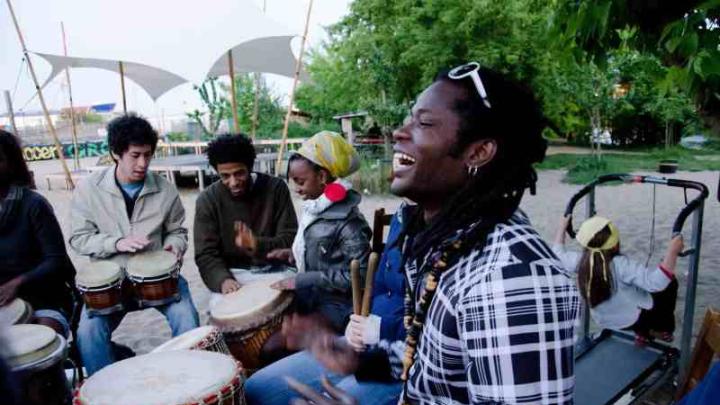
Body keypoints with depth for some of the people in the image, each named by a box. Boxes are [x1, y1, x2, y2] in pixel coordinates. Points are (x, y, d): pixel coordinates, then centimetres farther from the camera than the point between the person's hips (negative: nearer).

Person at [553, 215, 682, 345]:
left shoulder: (579, 261, -19)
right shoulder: (621, 265, -35)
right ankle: (661, 329, 27)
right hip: (633, 319, -5)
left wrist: (562, 226, 10)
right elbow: (655, 282, -39)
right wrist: (672, 252, -37)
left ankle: (642, 333, 35)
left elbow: (558, 252, 0)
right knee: (670, 282, 14)